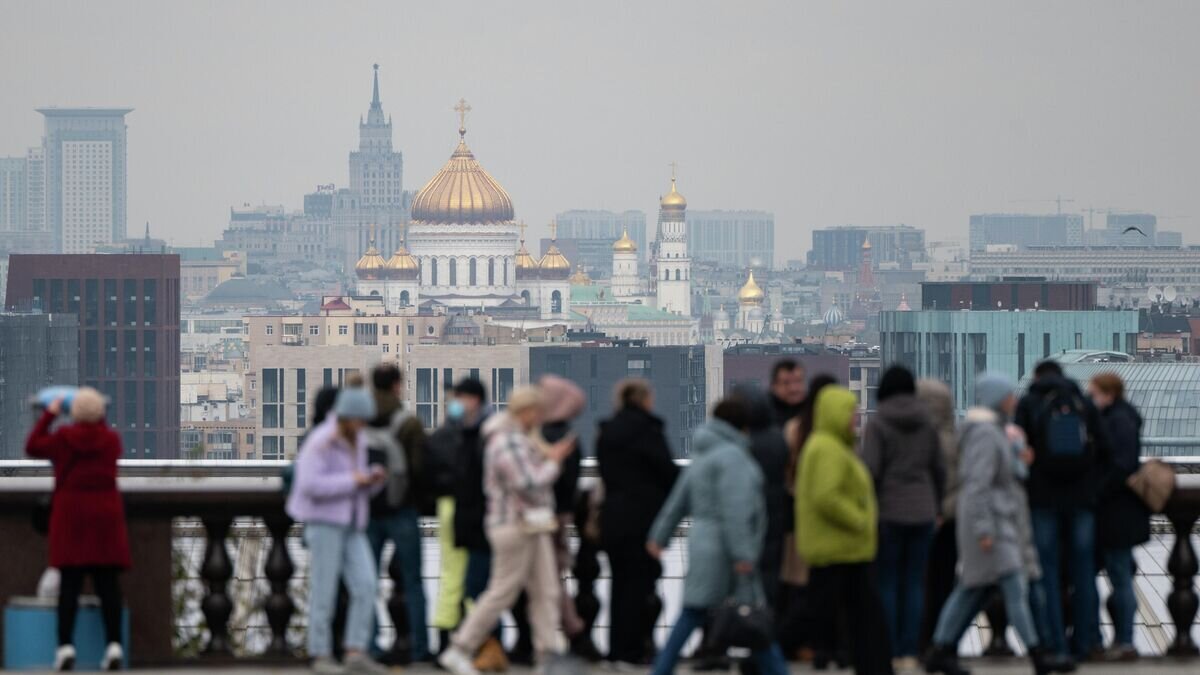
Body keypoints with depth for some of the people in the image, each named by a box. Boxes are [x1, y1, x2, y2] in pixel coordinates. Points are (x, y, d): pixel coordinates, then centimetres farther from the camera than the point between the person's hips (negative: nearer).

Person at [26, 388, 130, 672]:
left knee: (70, 583, -2)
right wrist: (98, 420, 31)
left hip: (71, 511, -1)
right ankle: (114, 645, -7)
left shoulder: (63, 437, -3)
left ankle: (66, 646, -10)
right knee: (107, 583, 1)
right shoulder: (111, 439, 3)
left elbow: (32, 447, 13)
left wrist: (49, 414, 19)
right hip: (105, 513, 1)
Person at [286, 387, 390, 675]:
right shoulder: (321, 441, -13)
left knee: (366, 585, -7)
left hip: (351, 524, 7)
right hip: (324, 521, -7)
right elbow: (310, 484, -22)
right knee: (324, 591, -4)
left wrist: (374, 479, -2)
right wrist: (351, 480, -18)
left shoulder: (357, 441, 12)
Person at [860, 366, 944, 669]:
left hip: (889, 510, -4)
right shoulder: (927, 424, 6)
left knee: (887, 583, 2)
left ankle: (890, 652, 0)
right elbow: (939, 470, 10)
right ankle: (909, 652, 5)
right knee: (914, 583, 7)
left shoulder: (877, 424, -7)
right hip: (922, 512, 4)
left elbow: (870, 470, -13)